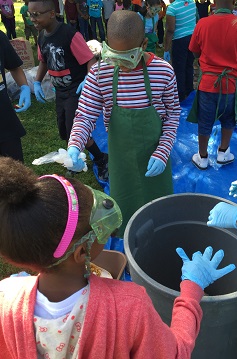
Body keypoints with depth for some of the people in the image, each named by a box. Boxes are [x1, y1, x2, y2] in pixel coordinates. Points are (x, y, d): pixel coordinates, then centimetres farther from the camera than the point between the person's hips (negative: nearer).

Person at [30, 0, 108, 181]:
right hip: (60, 91, 8)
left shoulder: (70, 34, -21)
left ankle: (102, 161, 11)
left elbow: (91, 61, -20)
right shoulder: (42, 37, 3)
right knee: (65, 133, 13)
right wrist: (37, 82, 8)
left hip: (77, 90, -7)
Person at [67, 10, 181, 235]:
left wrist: (162, 153, -15)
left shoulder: (163, 71, -16)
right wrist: (74, 146, -31)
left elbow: (173, 114, -5)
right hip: (121, 158, 1)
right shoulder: (99, 74, -15)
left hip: (155, 157, 0)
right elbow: (85, 116, -11)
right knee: (125, 206, 18)